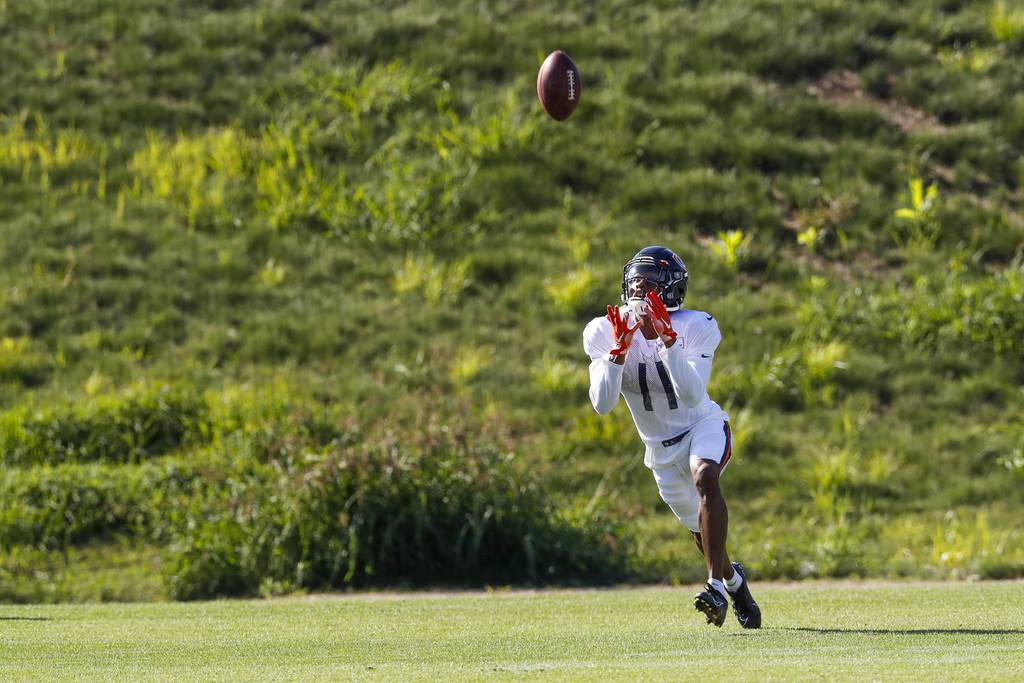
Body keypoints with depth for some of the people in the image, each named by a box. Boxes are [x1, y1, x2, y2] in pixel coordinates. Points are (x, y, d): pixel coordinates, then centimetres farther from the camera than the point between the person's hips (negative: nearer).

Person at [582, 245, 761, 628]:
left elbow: (693, 396, -33)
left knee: (704, 477, -35)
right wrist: (620, 349, -34)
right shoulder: (603, 333, -13)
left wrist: (667, 340, -41)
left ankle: (717, 585, -38)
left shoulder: (696, 328, -20)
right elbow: (602, 404, -22)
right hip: (661, 445, 3)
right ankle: (733, 580, 45)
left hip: (703, 426, -3)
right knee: (701, 529, 12)